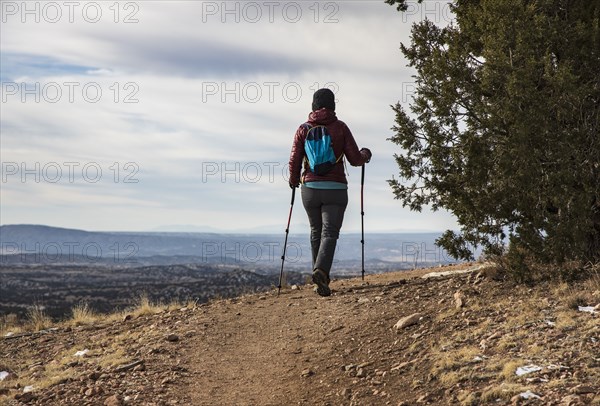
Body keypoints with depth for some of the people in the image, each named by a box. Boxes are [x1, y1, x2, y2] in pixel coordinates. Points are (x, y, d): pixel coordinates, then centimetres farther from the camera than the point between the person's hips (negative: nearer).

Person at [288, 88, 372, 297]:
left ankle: (321, 275, 25)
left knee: (316, 232, 18)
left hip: (310, 188, 2)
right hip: (335, 188, -2)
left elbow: (294, 161, -1)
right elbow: (355, 160, -2)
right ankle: (321, 271, -30)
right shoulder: (340, 127, -1)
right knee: (330, 233, -6)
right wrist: (365, 154, 21)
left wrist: (293, 180, 19)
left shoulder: (303, 129, 2)